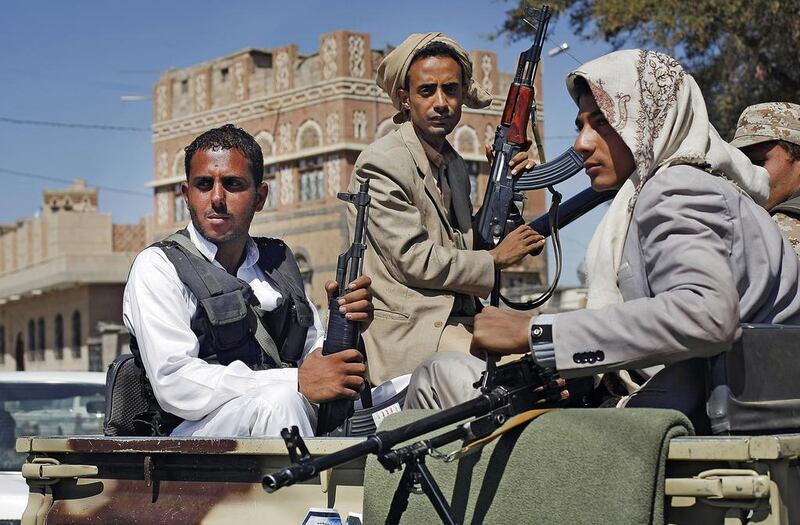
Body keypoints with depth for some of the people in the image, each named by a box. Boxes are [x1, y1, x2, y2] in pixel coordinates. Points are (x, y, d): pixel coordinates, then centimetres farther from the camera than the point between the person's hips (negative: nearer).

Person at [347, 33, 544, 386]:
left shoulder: (453, 164, 16)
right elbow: (413, 259, -15)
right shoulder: (381, 164, -10)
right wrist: (496, 259, -5)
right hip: (408, 334, -8)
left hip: (456, 323, 8)